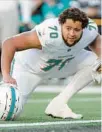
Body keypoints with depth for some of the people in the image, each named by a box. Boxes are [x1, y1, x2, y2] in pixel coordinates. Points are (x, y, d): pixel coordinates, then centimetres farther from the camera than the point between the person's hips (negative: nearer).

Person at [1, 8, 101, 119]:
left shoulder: (90, 30, -25)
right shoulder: (48, 34, -43)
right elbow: (9, 43, -43)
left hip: (61, 62, 5)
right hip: (28, 67, -5)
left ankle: (58, 104, -7)